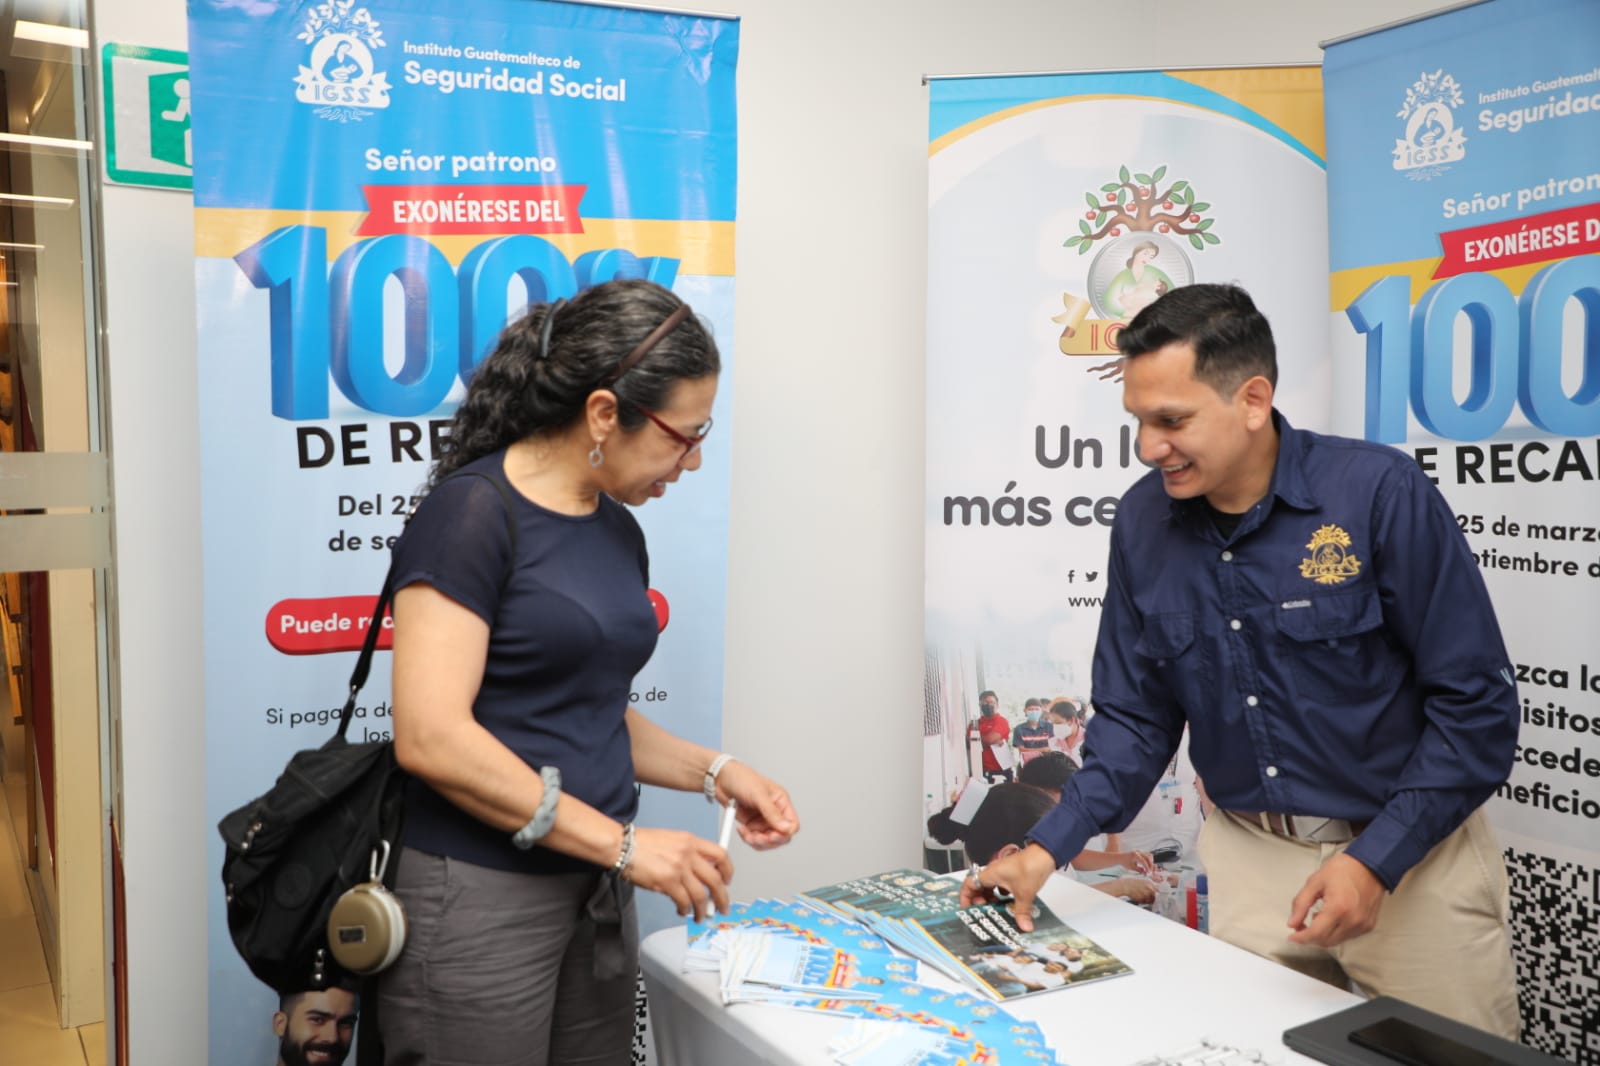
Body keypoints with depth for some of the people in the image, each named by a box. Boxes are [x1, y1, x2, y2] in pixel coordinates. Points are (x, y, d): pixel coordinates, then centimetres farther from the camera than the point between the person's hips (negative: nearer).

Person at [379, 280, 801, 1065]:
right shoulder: (471, 513, -15)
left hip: (594, 894, 7)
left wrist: (712, 772, 3)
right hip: (480, 897, -7)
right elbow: (431, 738, -22)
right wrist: (622, 843, -19)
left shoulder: (619, 532, 8)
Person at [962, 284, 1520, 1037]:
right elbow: (1136, 715, 0)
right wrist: (1050, 846, -11)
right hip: (1248, 856, 3)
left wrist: (1377, 860, -19)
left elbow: (1476, 705, -13)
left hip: (1410, 846, -3)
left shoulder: (1380, 493, -18)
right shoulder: (1143, 519, -7)